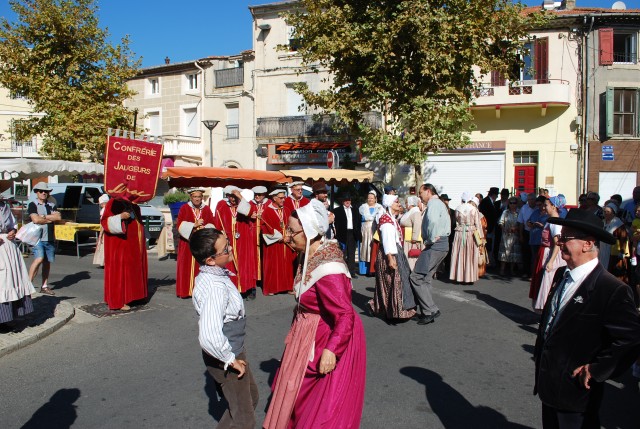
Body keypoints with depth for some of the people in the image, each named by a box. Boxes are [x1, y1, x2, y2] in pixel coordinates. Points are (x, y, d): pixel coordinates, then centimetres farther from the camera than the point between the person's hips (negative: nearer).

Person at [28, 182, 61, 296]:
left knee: (47, 262, 7)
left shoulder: (52, 205, 15)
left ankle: (44, 286, 14)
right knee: (39, 259, -19)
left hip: (50, 238, 4)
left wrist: (44, 216, -7)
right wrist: (51, 219, -3)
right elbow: (35, 219, -12)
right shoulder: (32, 205, 2)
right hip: (38, 237, -4)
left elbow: (58, 217, -2)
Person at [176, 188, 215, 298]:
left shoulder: (207, 209, 9)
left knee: (202, 267, -2)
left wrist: (204, 229, -15)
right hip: (188, 243, -1)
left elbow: (211, 225, 5)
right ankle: (186, 290, 4)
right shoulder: (184, 208, 3)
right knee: (187, 267, -3)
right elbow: (180, 225, -5)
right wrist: (194, 225, -17)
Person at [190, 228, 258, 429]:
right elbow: (209, 337, -41)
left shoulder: (209, 274, -3)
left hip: (233, 350, 9)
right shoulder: (215, 287, -32)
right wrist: (231, 360, -24)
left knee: (251, 396, 29)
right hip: (226, 356, -9)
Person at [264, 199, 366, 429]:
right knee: (298, 390, 27)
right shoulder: (312, 255, -3)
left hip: (329, 338, -9)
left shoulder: (328, 269, -31)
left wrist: (331, 350, -35)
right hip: (308, 335, 9)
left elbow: (345, 315, -31)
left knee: (327, 404, 12)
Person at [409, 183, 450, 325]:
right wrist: (432, 238, 10)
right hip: (442, 243, 11)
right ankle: (427, 312, 18)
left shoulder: (433, 203, -10)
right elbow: (447, 224, 23)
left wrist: (430, 239, -19)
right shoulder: (440, 204, 23)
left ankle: (431, 310, -8)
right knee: (425, 278, 13)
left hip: (435, 245, -11)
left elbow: (433, 220, -31)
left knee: (416, 277, -10)